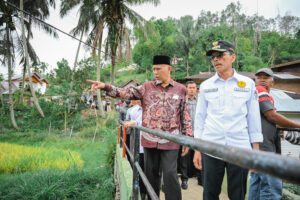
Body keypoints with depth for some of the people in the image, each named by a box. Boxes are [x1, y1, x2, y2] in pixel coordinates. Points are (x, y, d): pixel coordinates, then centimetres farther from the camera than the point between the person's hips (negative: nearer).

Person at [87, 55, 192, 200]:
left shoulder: (180, 89, 3)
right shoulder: (146, 87, 4)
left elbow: (186, 117, 5)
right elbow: (126, 93, -5)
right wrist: (105, 87, -20)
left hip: (170, 141, -2)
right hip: (150, 140, 2)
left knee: (170, 175, -4)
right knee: (151, 174, 13)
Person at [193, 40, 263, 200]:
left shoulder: (248, 83, 5)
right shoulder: (206, 86, 7)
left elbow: (254, 117, 6)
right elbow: (200, 117, 9)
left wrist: (256, 150, 2)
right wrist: (197, 149, 5)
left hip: (240, 149, -1)